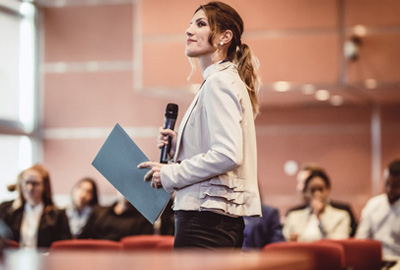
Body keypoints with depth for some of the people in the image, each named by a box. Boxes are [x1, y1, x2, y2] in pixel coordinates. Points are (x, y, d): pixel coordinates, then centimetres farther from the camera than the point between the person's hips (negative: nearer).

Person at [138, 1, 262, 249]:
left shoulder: (219, 82, -10)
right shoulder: (229, 80, 21)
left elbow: (228, 155, -21)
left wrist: (171, 174, -12)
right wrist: (178, 145, 12)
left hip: (206, 218, -10)